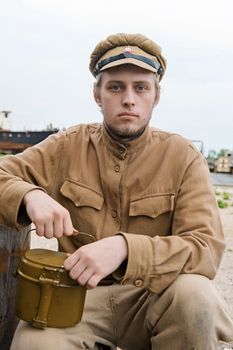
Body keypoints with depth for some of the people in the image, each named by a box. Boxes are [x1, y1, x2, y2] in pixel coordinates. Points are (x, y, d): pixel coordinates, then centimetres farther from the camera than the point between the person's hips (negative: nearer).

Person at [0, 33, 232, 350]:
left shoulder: (183, 157, -5)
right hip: (81, 292, 1)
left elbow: (207, 247, -15)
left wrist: (125, 247, -33)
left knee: (194, 294, -33)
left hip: (152, 296, 0)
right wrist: (30, 195, -22)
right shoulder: (68, 147, 2)